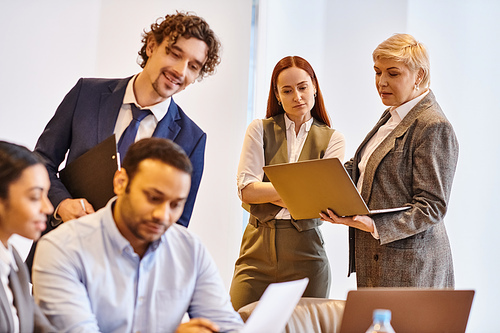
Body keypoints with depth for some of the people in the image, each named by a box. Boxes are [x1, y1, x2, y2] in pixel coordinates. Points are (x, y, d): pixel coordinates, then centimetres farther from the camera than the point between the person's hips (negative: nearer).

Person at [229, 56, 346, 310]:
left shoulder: (332, 139, 8)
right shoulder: (260, 130, 8)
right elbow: (246, 190, -5)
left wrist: (265, 193, -14)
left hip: (305, 249, 0)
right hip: (258, 245, 0)